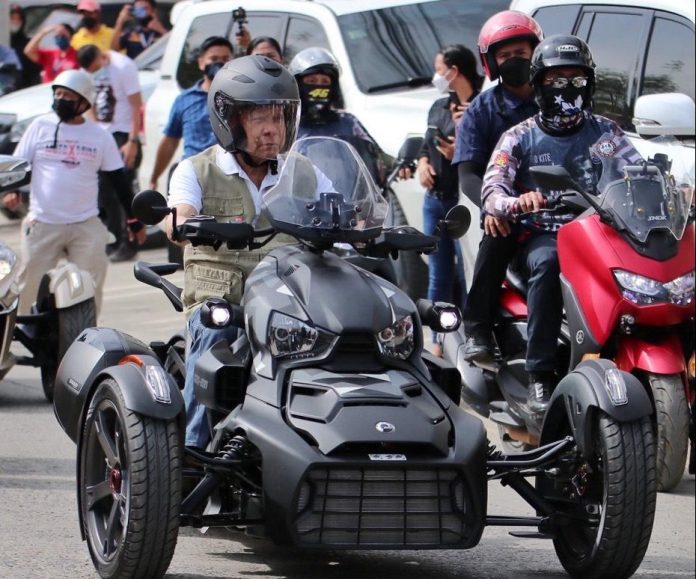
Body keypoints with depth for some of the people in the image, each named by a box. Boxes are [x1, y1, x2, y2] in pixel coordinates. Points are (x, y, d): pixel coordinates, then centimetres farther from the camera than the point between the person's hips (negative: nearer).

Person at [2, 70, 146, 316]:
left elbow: (119, 179, 11)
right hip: (42, 223, -1)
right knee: (30, 286, 1)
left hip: (86, 225, 1)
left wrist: (134, 220, 11)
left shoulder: (100, 136, 6)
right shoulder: (41, 127, 3)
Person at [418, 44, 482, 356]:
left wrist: (461, 152, -25)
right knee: (438, 277, 12)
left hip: (464, 201, -8)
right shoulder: (439, 108, 17)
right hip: (435, 199, 8)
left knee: (467, 275, -7)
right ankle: (438, 340, 18)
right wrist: (422, 164, 5)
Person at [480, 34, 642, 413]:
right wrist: (515, 203, -30)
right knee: (547, 263, -38)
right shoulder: (520, 137, 9)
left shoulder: (604, 132, 14)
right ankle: (540, 375, -35)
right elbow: (491, 189, -5)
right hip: (541, 235, -1)